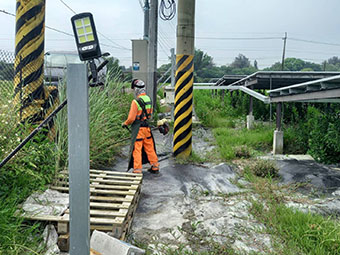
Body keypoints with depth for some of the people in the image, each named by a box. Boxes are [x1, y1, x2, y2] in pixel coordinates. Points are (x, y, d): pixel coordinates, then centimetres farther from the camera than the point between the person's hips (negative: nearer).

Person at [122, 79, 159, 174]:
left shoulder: (136, 102, -18)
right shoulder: (148, 99, 4)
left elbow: (131, 118, -17)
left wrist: (125, 123, 1)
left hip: (138, 128, -7)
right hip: (147, 127, 7)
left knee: (136, 149, 1)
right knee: (149, 148, 17)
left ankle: (137, 170, 6)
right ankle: (155, 167, 26)